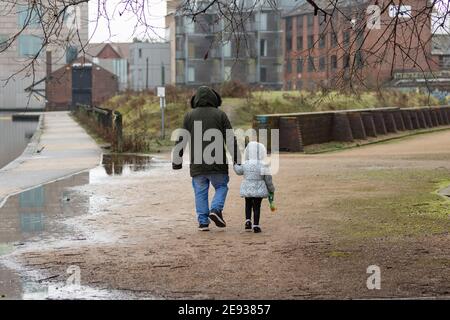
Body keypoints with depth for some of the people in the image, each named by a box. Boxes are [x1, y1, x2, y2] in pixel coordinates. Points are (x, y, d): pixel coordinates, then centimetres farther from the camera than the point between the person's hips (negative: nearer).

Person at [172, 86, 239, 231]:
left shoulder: (189, 116, 4)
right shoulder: (220, 115, 2)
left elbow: (181, 141, 4)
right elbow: (231, 139, -2)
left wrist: (176, 160, 10)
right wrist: (237, 159, 1)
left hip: (197, 165, 1)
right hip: (217, 163, -1)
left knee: (200, 192, 8)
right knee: (221, 187, 15)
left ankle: (203, 222, 3)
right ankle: (216, 210, -8)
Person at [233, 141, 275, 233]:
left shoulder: (245, 164, -6)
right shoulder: (263, 165, -12)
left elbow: (239, 171, 13)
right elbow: (268, 179, -7)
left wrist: (235, 165, 34)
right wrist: (271, 189, 6)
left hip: (247, 189, 2)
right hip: (259, 190, -2)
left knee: (248, 205, 21)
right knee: (257, 207, 5)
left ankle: (248, 221, 8)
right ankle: (256, 226, 3)